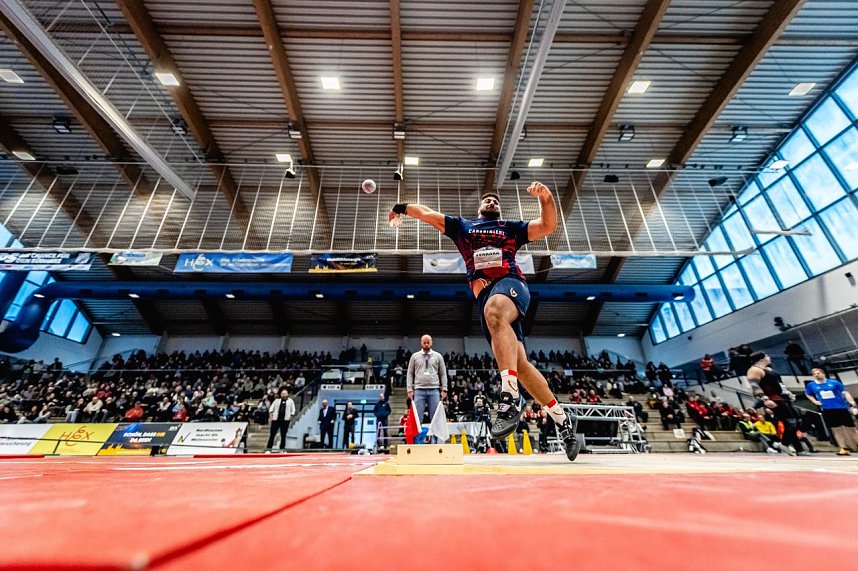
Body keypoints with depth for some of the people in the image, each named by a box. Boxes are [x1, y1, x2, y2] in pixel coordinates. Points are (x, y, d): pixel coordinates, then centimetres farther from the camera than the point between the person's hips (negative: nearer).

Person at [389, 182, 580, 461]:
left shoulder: (511, 227, 25)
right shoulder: (461, 225, 29)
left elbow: (548, 225, 15)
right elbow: (427, 213, 33)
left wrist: (546, 197, 1)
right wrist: (403, 207, 33)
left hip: (510, 283, -2)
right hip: (485, 296, 2)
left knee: (495, 312, -40)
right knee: (520, 364, -5)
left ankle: (511, 396, -41)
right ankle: (562, 418, 11)